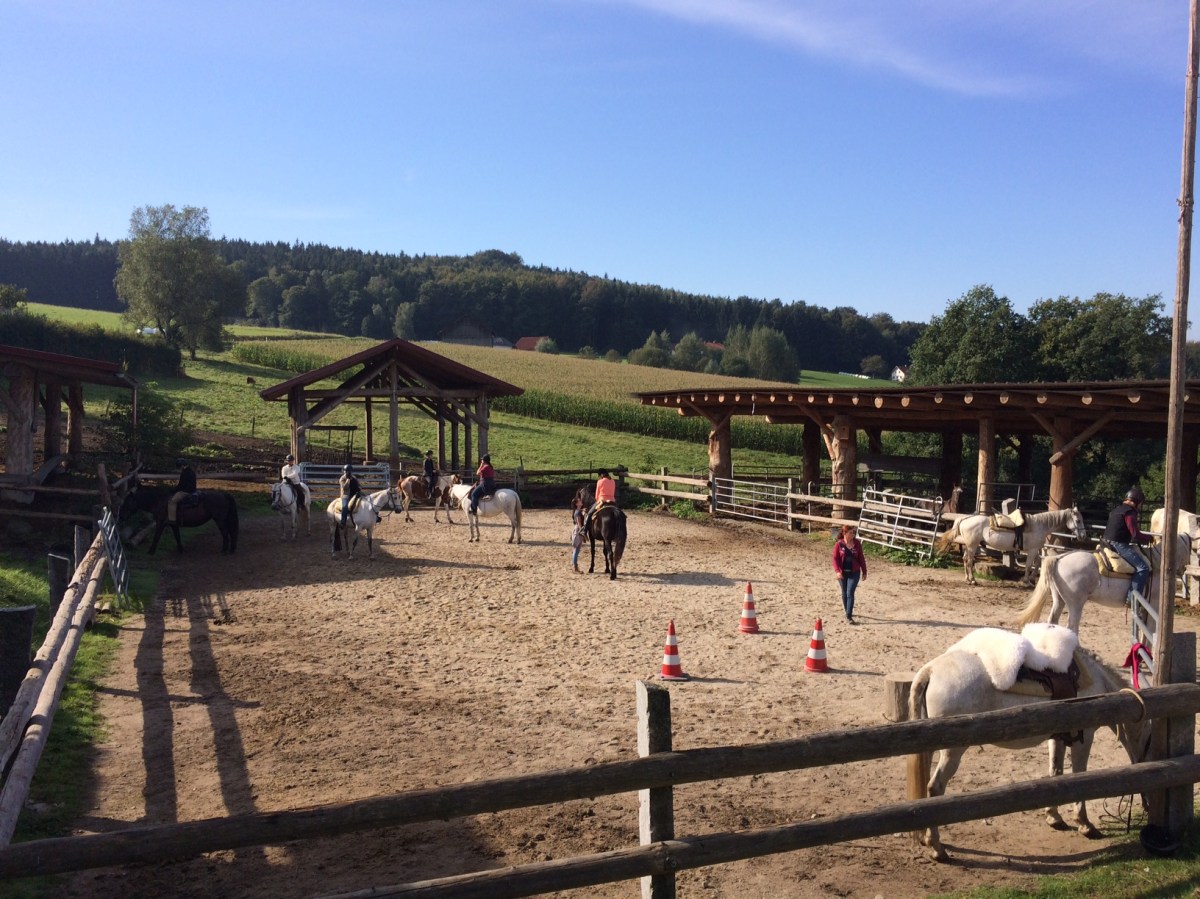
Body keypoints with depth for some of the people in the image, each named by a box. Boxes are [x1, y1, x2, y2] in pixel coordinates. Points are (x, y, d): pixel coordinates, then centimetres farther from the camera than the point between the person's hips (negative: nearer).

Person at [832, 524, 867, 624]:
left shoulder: (857, 543, -3)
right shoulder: (839, 544, -7)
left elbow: (861, 558, 4)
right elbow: (835, 558, -9)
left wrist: (864, 571, 7)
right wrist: (837, 571, -21)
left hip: (854, 572, 0)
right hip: (842, 572, 0)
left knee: (850, 593, -8)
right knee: (844, 593, 13)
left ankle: (849, 616, -7)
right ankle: (847, 611, 33)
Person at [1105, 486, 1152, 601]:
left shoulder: (1117, 510, 17)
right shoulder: (1130, 512, -12)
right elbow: (1136, 535, -17)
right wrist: (1149, 538, 0)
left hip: (1108, 543, 10)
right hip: (1120, 544, -10)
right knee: (1143, 567, -16)